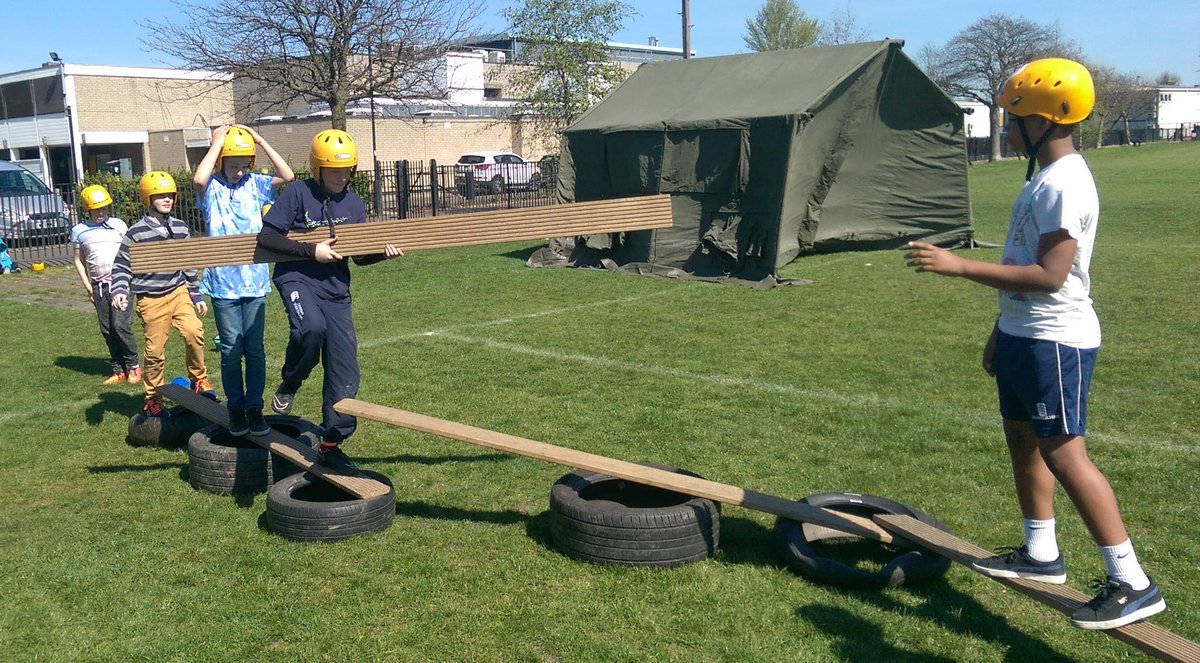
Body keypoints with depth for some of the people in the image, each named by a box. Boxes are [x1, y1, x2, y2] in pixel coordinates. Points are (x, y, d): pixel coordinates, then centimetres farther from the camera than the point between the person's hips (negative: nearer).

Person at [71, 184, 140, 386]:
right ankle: (118, 370, 14)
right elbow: (79, 260, 11)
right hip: (98, 286, 3)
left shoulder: (119, 225, 3)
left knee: (121, 325, -11)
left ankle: (133, 366, 3)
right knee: (107, 330, 6)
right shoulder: (79, 231, 7)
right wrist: (87, 286, 4)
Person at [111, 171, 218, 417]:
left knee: (194, 332, -22)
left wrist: (197, 296, 17)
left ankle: (199, 379, -1)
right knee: (154, 352, 3)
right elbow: (121, 266, -2)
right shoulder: (136, 233, -7)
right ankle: (153, 400, 20)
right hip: (151, 300, -2)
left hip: (178, 292, 3)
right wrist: (119, 291, -18)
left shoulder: (180, 228, 6)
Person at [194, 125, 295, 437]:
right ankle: (236, 408, 18)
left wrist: (260, 141, -7)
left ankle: (255, 407, 16)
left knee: (255, 350, 6)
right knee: (231, 350, 5)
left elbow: (287, 176, -8)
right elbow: (199, 180, -25)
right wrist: (217, 142, -14)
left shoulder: (255, 184, 7)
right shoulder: (212, 188, -1)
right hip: (223, 282, -2)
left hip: (255, 280, 2)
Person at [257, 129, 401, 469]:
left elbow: (359, 255, 14)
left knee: (345, 373, 1)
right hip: (298, 278, -5)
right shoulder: (298, 193, -5)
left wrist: (383, 251, -7)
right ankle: (288, 385, -6)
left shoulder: (354, 203, 8)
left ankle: (330, 444, 17)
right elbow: (267, 237, -10)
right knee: (312, 327, -38)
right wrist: (312, 251, -16)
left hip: (336, 289, 5)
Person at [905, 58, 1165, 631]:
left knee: (1063, 454, -8)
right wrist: (1002, 329, 23)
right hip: (1024, 334, 11)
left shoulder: (1064, 185, -20)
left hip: (1055, 342, -11)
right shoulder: (1043, 178, 13)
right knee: (1022, 438, 17)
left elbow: (1048, 276, -27)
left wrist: (957, 266, -27)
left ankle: (1131, 583, 1)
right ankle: (1040, 554, 32)